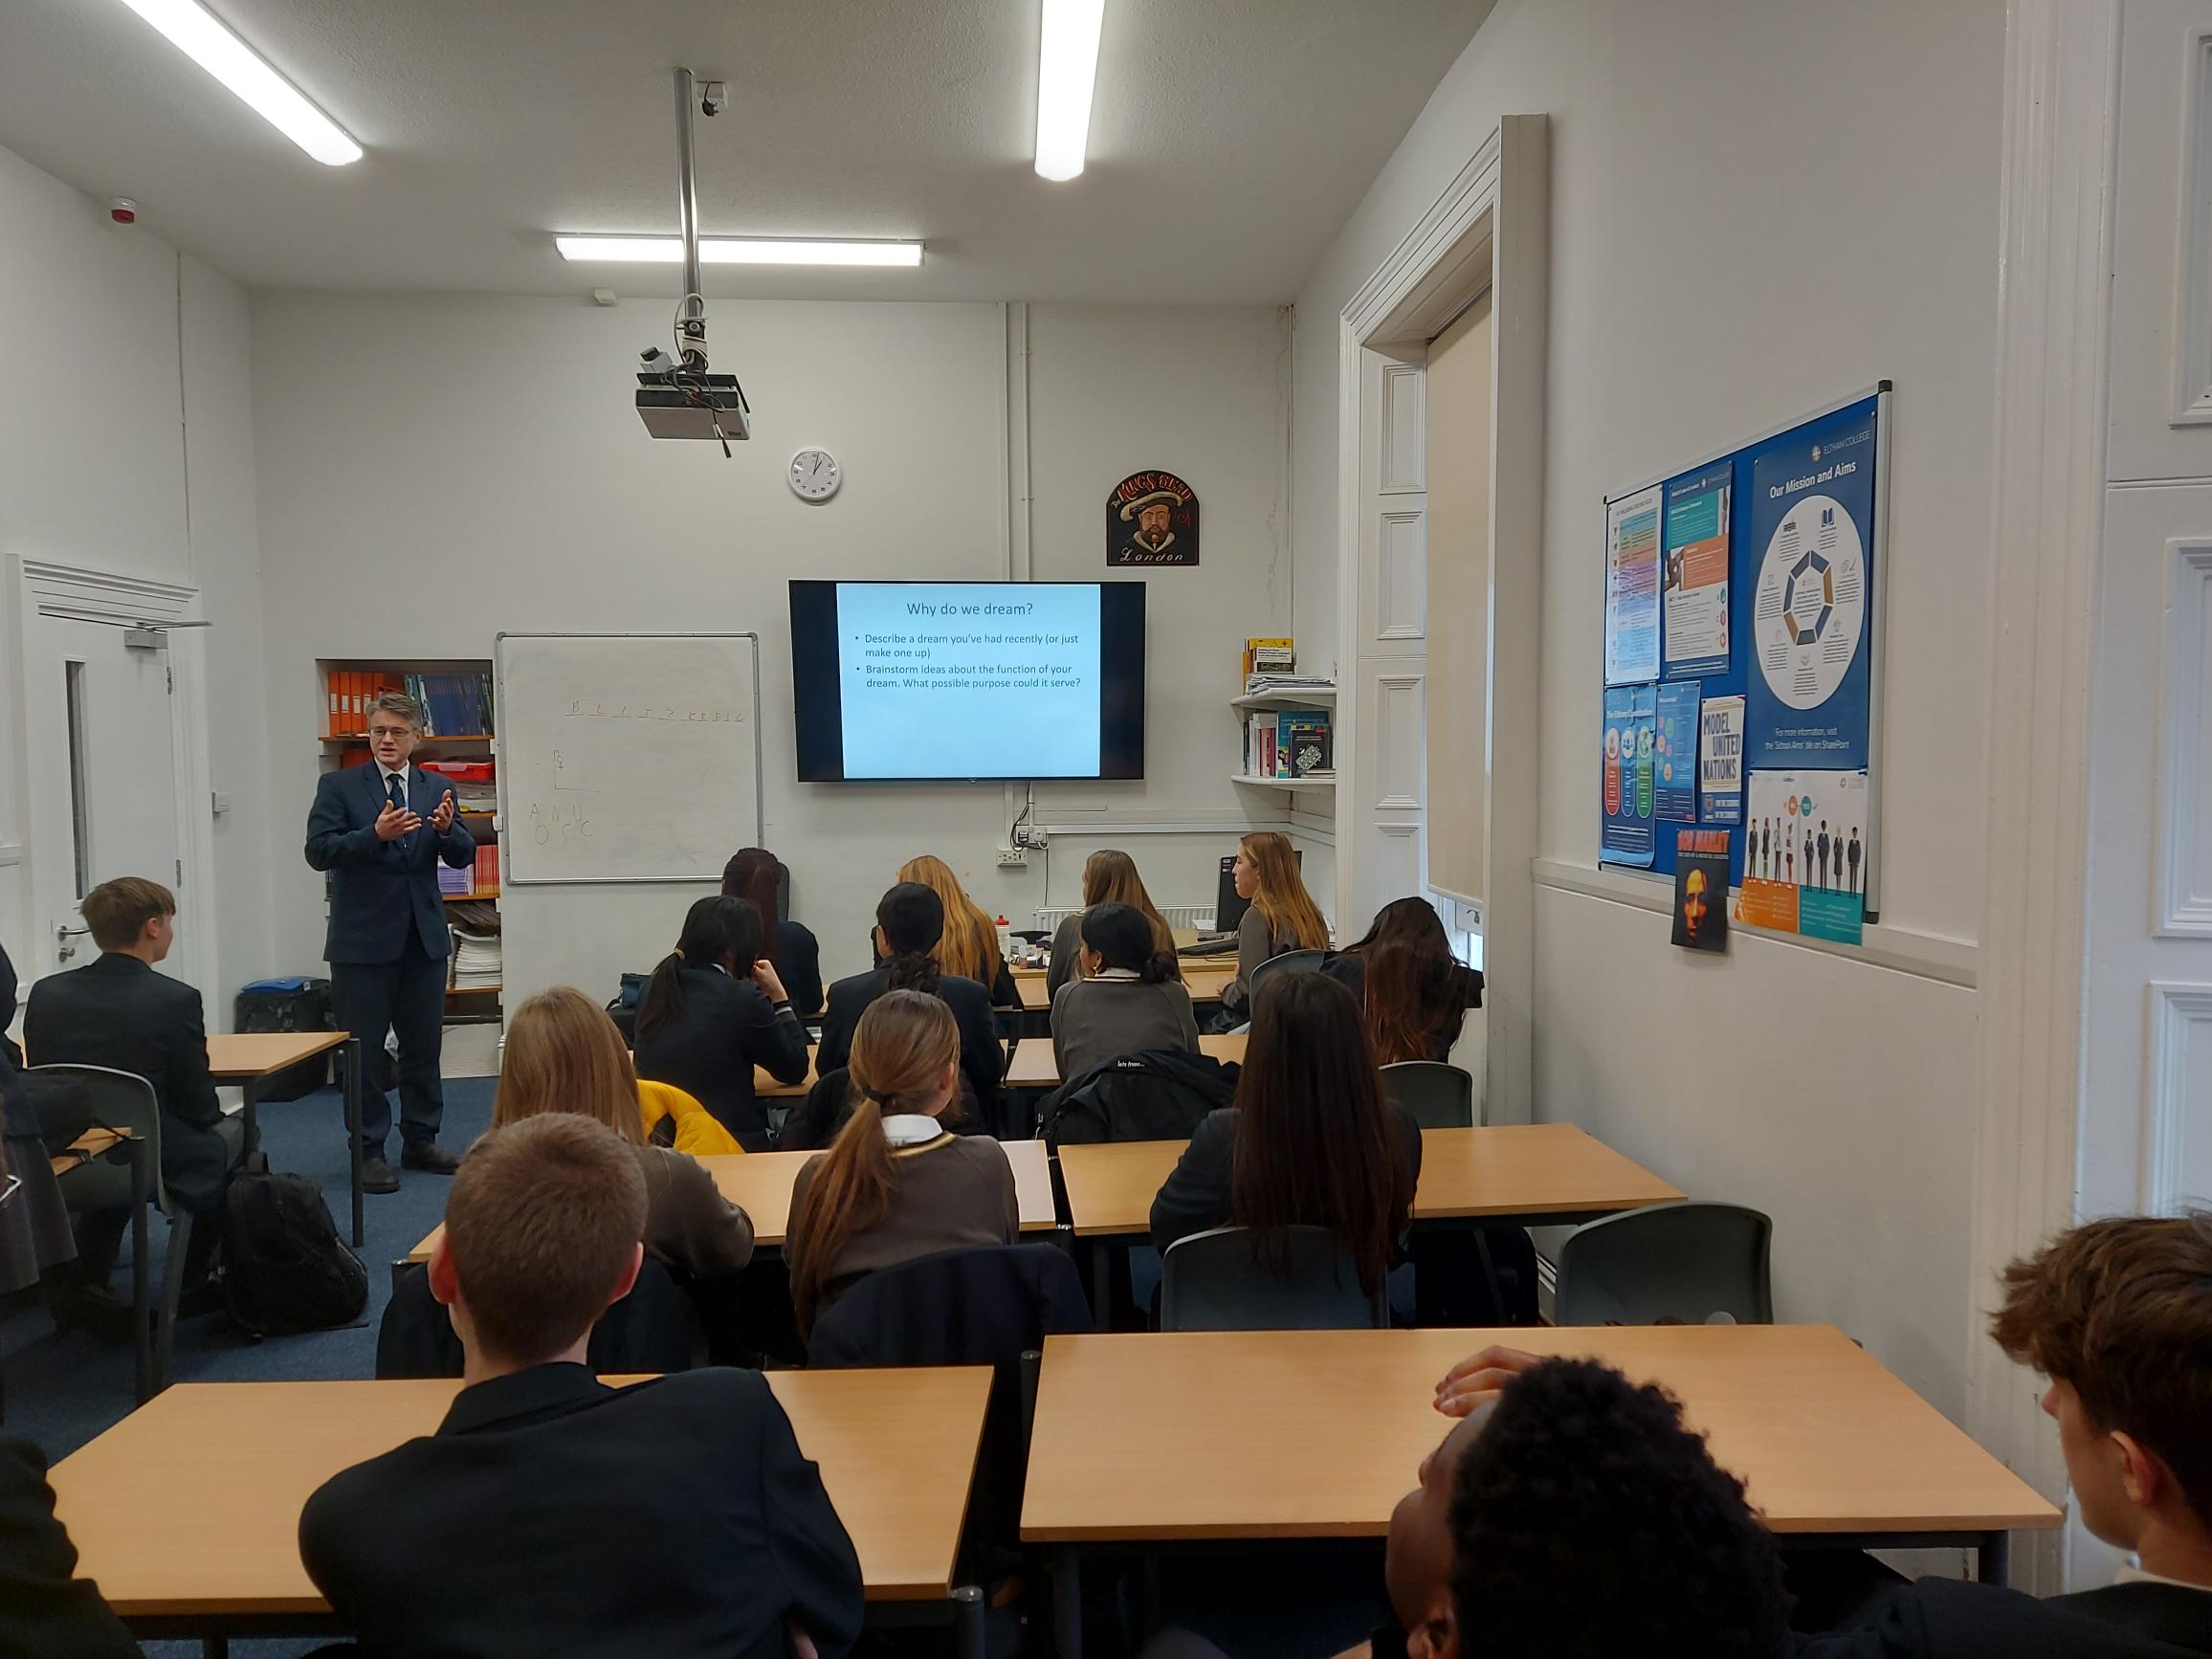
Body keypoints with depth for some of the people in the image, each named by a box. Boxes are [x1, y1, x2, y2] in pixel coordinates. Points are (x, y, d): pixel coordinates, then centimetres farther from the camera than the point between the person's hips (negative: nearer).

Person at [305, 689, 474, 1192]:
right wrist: (375, 834, -24)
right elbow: (318, 851, -10)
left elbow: (464, 856, 4)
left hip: (424, 937, 4)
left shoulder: (436, 790, 9)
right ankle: (369, 1151, 11)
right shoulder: (339, 786, 0)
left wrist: (447, 830, -18)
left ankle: (421, 1141, 22)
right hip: (363, 939, -3)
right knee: (364, 1049, 3)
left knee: (424, 1044, 10)